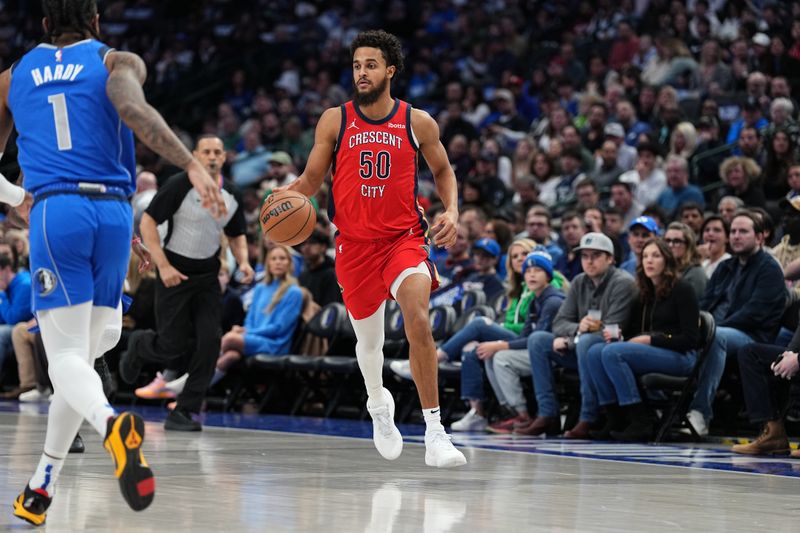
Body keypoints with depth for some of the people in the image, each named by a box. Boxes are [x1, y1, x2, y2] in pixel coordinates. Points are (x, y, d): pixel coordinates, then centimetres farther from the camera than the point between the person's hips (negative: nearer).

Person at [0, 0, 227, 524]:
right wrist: (193, 165, -23)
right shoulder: (118, 62, 10)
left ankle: (112, 423, -39)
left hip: (55, 211, -1)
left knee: (67, 357, -4)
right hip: (113, 213, 1)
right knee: (84, 352, 14)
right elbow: (133, 109, -14)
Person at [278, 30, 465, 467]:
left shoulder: (417, 122, 0)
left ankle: (435, 432, -24)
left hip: (404, 238, -2)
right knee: (368, 337, 15)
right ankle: (379, 406, 48)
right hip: (355, 242, 2)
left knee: (418, 319, -25)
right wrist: (286, 196, -15)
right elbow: (312, 178, 6)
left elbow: (442, 171, 15)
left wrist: (451, 210, -3)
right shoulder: (334, 120, 1)